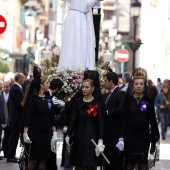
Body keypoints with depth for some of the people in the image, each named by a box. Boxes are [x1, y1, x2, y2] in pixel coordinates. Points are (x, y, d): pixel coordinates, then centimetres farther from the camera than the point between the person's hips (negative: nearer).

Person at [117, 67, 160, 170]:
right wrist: (121, 137, -4)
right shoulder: (128, 100, 3)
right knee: (130, 162, 5)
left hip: (143, 135, 0)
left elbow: (152, 119, 5)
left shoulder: (148, 100, 3)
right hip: (130, 134, 1)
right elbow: (124, 119, 2)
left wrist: (154, 137, 1)